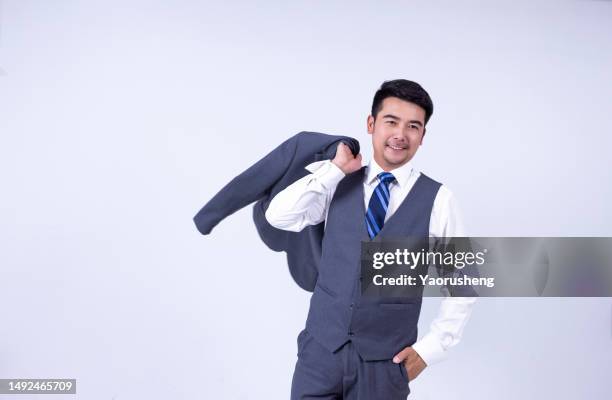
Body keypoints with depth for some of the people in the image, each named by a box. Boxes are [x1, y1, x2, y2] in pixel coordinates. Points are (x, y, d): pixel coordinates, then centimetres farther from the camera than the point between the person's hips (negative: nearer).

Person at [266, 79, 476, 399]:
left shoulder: (438, 200, -4)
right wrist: (334, 168, -8)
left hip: (385, 360, -1)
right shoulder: (338, 184, 3)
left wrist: (430, 349, -1)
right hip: (321, 347, 2)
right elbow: (278, 216, -10)